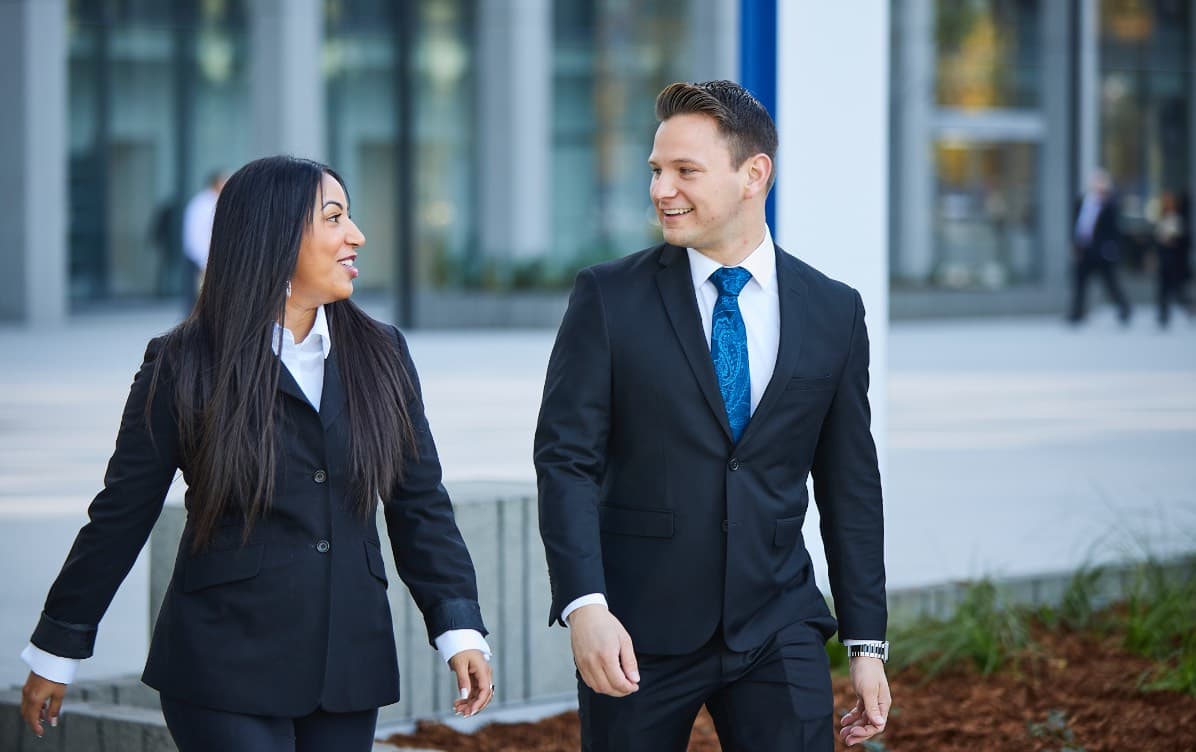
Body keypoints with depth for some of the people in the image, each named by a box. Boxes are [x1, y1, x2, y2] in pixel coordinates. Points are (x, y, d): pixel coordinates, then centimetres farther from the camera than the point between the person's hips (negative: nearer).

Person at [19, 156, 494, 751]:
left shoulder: (381, 356, 9)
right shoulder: (184, 367, -2)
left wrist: (459, 629, 0)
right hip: (227, 671, -4)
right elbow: (121, 515, 2)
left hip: (349, 669, 4)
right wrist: (56, 650, 5)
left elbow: (420, 504, 10)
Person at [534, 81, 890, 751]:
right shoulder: (610, 297, -1)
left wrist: (868, 644, 7)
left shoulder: (834, 312, 6)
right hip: (637, 638, -1)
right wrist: (585, 607, -18)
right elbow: (566, 460, -6)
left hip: (777, 630, 1)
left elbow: (850, 487, 9)